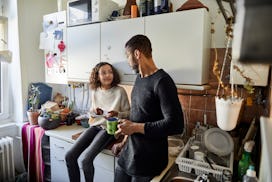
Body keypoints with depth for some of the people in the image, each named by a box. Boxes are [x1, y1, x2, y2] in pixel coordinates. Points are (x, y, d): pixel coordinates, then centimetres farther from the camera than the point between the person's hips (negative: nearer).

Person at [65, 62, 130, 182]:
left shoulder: (120, 91, -10)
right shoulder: (95, 91, 6)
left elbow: (128, 113, -5)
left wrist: (117, 114, -24)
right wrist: (94, 111, -4)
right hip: (95, 126, 6)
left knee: (85, 159, -20)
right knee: (69, 156, -6)